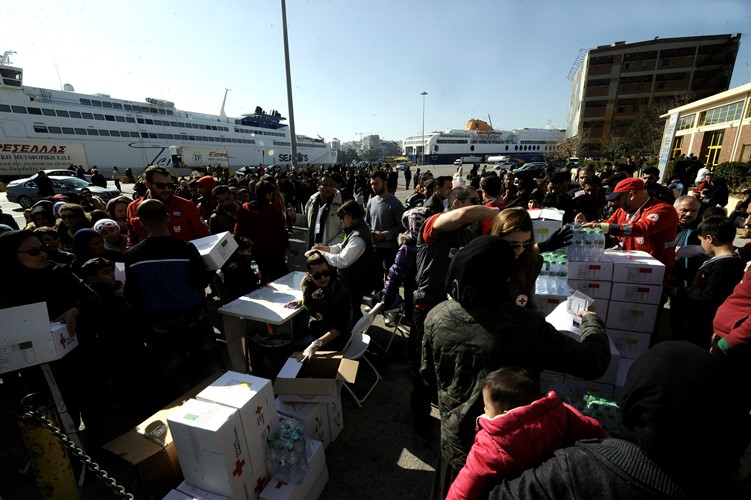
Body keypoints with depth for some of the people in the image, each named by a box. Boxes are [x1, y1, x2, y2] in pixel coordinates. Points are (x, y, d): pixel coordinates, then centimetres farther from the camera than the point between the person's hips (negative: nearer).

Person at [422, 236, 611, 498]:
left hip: (455, 442, 2)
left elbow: (429, 376, -4)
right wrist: (591, 321, 4)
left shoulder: (437, 317, -20)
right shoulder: (525, 325, -29)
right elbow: (594, 362, -15)